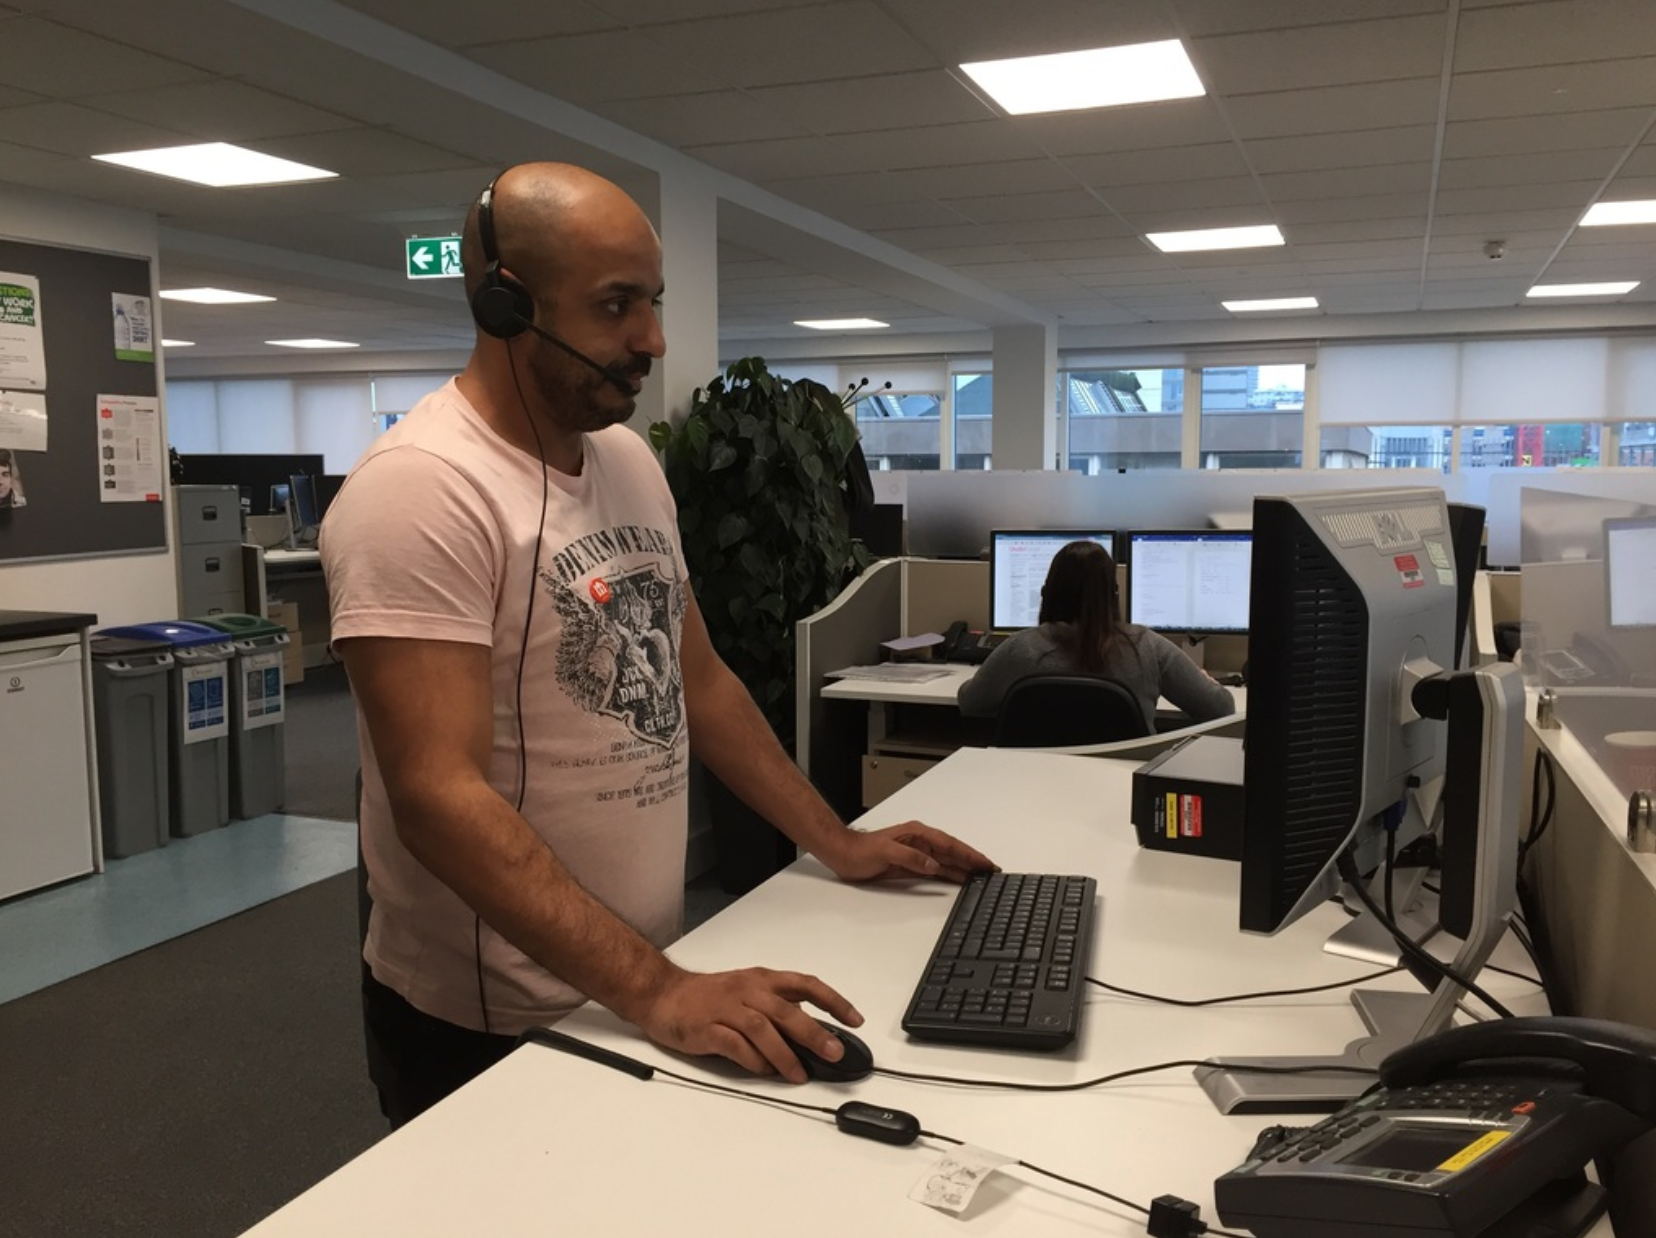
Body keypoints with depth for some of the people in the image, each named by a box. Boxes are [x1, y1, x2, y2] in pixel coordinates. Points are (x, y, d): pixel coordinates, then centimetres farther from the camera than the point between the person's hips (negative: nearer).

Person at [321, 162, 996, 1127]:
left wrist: (837, 842, 8)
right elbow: (439, 793, -28)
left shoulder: (630, 460, 4)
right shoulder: (420, 487, -21)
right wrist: (655, 990, -33)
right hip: (490, 1031, -7)